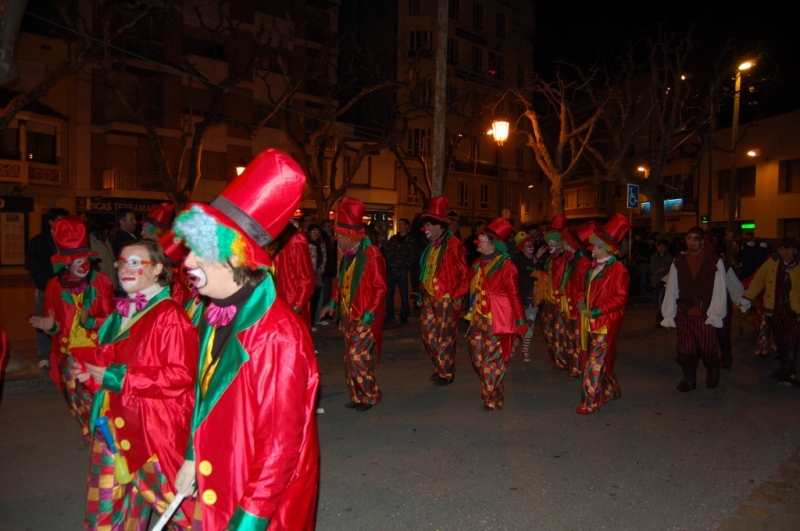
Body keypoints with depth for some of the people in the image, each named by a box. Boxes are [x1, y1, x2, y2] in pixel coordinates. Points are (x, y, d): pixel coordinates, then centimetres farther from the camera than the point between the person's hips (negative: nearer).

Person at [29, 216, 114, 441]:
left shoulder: (101, 282, -7)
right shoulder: (54, 285, 0)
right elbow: (55, 325, 9)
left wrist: (89, 321, -23)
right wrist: (50, 326, -13)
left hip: (97, 353, -3)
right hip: (69, 355, 3)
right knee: (79, 403, 15)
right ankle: (92, 438, 34)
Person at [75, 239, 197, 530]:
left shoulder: (169, 315, -16)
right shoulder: (122, 313, 10)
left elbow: (181, 376, -22)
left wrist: (120, 377, -19)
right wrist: (91, 373, 3)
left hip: (154, 429, -8)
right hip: (116, 426, 8)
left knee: (170, 504, 6)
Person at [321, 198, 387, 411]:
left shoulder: (371, 255, -16)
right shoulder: (347, 255, 8)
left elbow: (380, 288, -16)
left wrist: (368, 315, -20)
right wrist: (333, 303, 11)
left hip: (365, 318, -8)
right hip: (348, 316, 8)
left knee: (357, 357, -8)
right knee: (350, 359, 12)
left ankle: (371, 395, 11)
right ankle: (357, 397, 26)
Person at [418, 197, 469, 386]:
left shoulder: (453, 244, -13)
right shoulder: (431, 245, 12)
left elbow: (464, 272, -14)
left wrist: (458, 295, -16)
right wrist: (422, 293, 17)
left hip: (446, 299, -8)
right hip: (430, 297, 8)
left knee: (445, 336, 1)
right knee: (426, 330, 12)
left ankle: (447, 373, 17)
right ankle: (440, 366, 30)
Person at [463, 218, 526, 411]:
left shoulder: (505, 266, -13)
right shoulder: (478, 264, 9)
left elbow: (513, 294, -13)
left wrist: (520, 320, -12)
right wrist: (470, 312, 14)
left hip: (496, 319, -7)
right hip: (478, 317, 8)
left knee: (492, 359, 1)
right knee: (477, 355, 14)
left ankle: (492, 399, 14)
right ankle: (490, 389, 35)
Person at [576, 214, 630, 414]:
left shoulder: (618, 269, -13)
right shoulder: (594, 266, 11)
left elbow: (620, 298, -16)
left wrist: (598, 311, -21)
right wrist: (583, 303, 3)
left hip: (605, 322, -8)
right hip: (591, 321, 8)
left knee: (595, 362, -6)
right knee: (600, 359, 18)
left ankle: (590, 402, 1)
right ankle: (611, 390, 36)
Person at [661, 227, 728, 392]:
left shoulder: (715, 261, -3)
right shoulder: (678, 262, 4)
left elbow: (720, 290, -6)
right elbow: (671, 290, 3)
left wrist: (715, 315, -11)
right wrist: (668, 315, 1)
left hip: (706, 315, -2)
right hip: (684, 313, 2)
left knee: (708, 349, 6)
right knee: (686, 350, 5)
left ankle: (713, 372, 35)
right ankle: (688, 379, 22)